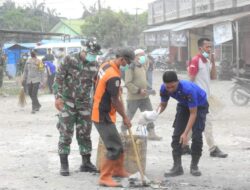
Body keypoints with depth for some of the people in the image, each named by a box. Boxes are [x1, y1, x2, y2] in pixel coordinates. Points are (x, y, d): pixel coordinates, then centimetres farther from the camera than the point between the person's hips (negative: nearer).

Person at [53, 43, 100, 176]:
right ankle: (64, 164, 5)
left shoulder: (94, 65, 1)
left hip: (85, 103, 4)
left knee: (85, 133, 7)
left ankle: (86, 162, 17)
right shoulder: (69, 60, -10)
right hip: (67, 101, -3)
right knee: (66, 133, -1)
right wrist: (58, 97, -18)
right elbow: (58, 78, -10)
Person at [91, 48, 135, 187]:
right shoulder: (114, 76, -25)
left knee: (118, 144, 20)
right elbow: (115, 100, -20)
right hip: (103, 116, -10)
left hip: (100, 112, 10)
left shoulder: (106, 65, 5)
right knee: (114, 148, -9)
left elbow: (98, 85, 21)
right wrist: (125, 117, -8)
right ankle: (105, 177, -4)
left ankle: (118, 170, 35)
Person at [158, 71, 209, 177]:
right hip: (183, 105, 5)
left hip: (199, 106, -5)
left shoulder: (188, 89, -41)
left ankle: (194, 166, 2)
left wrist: (186, 133, -39)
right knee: (176, 135, -6)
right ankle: (177, 167, -2)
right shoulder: (164, 89, -24)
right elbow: (163, 104, -4)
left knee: (197, 136, -14)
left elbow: (193, 113, -35)